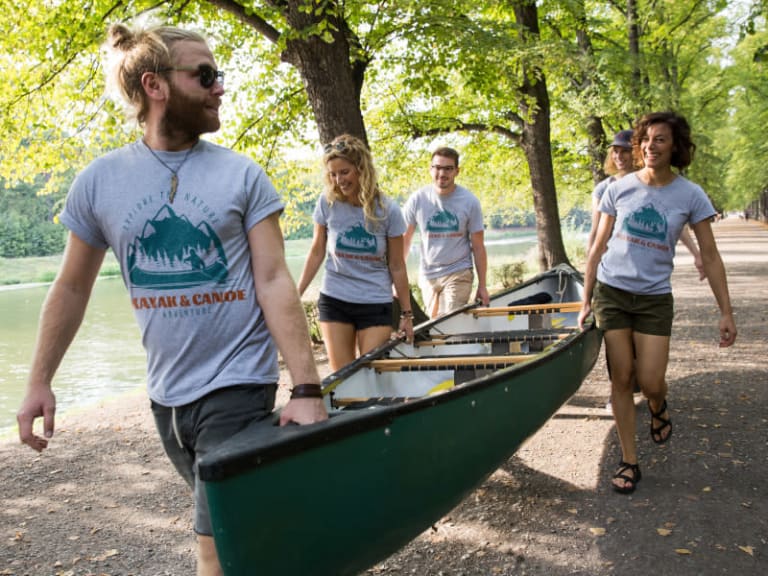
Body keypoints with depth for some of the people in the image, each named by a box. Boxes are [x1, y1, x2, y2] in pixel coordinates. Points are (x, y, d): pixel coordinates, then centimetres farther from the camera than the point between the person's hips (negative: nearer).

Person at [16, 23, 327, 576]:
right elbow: (72, 288, 9)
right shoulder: (99, 181, 0)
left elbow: (274, 282, -10)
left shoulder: (242, 176, -6)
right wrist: (39, 381, 9)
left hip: (237, 383, -3)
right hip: (165, 393, 3)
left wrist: (306, 389, -17)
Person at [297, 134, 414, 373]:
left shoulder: (387, 209, -9)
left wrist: (406, 314, 1)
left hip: (376, 304, -1)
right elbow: (317, 253, 4)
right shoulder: (327, 203, -5)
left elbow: (397, 267, -3)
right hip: (334, 301, 2)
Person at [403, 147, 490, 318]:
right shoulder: (418, 199, -2)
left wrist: (482, 286, -2)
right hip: (427, 276, 3)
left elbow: (478, 247, -1)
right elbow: (404, 240, 4)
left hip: (458, 274, -2)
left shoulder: (470, 201, -5)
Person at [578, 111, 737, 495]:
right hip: (611, 292, 1)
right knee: (621, 379, 1)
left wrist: (726, 312, -3)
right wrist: (586, 301, 1)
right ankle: (629, 462, 14)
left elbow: (710, 257, 0)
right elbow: (598, 248, 4)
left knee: (650, 383, -4)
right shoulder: (620, 189, -1)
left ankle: (658, 406, 35)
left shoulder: (690, 196, -4)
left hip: (655, 298, -1)